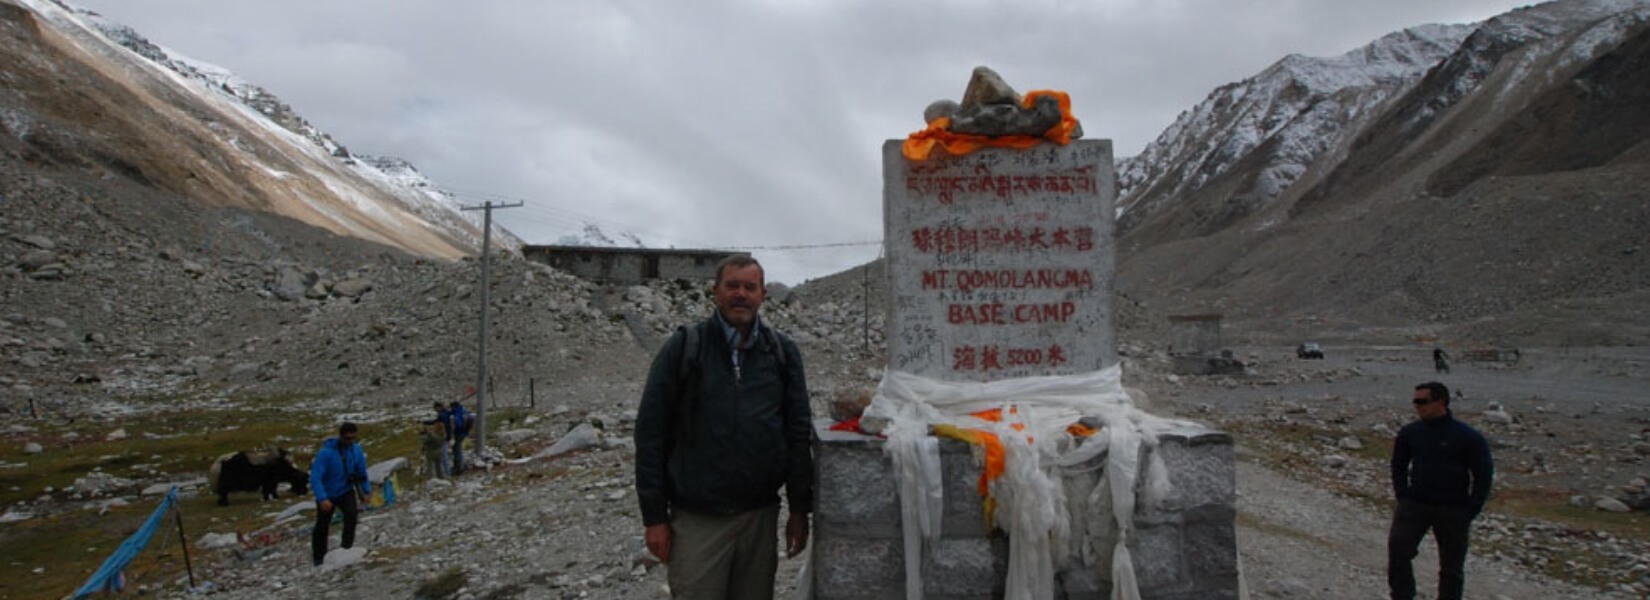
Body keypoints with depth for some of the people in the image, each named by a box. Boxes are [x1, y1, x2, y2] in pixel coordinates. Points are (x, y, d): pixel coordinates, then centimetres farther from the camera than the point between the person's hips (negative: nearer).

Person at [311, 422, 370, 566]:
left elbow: (362, 473, 5)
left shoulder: (356, 450, -10)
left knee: (352, 512, -27)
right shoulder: (326, 452, -25)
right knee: (322, 527, 10)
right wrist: (322, 499, -40)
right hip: (327, 495, -2)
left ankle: (346, 547, -14)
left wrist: (367, 490, -4)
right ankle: (319, 559, 31)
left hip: (346, 491, 2)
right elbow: (315, 477, -30)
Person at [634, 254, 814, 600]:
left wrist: (800, 509, 4)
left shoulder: (782, 353, 5)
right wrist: (654, 516, -5)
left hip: (761, 517, 3)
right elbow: (650, 434, -3)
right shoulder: (683, 348, -3)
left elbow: (798, 432, 8)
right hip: (696, 519, -2)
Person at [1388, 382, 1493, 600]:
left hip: (1453, 511, -2)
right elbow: (1398, 466, 16)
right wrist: (1402, 497, 5)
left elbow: (1484, 475, -2)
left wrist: (1470, 512, -5)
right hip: (1414, 505, 2)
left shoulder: (1468, 437, -7)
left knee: (1452, 567, 8)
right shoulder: (1409, 433, 2)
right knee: (1397, 548, -15)